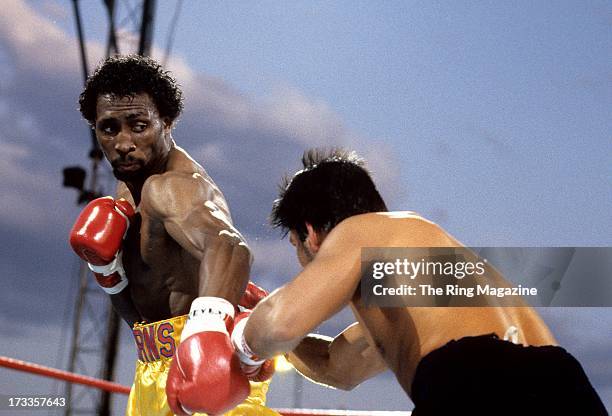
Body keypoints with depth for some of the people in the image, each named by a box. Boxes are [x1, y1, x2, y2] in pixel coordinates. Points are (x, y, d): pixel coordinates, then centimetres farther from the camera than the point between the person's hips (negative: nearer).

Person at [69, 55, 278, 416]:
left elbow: (228, 245, -44)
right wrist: (107, 267, -6)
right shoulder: (129, 190, 11)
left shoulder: (170, 188, -21)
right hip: (157, 372, 10)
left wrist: (208, 322, -63)